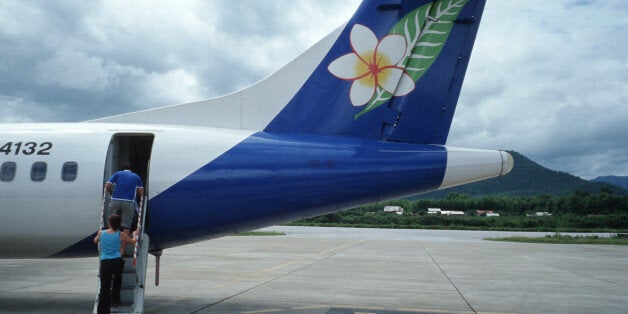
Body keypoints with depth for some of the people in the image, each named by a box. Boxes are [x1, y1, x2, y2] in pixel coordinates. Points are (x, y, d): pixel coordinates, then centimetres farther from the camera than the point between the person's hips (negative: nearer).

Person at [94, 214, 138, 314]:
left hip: (105, 262, 0)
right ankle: (115, 300, 39)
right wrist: (135, 234, 34)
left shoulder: (101, 233, 3)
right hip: (117, 261, 0)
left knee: (104, 288, -1)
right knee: (117, 281, 28)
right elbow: (133, 241, 13)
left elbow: (95, 241, 25)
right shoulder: (121, 235, -2)